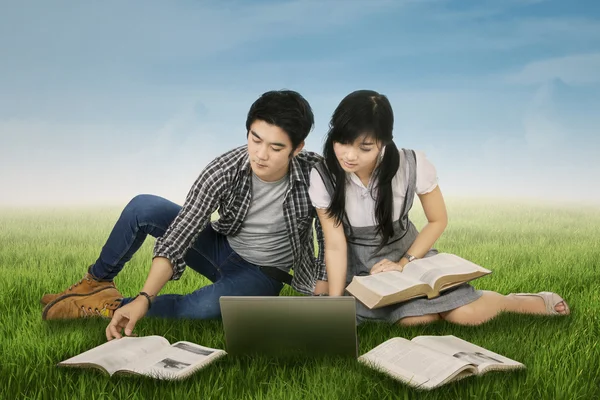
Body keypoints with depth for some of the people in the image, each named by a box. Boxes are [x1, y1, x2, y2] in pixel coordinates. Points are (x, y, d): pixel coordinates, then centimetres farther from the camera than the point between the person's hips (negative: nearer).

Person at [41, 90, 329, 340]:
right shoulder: (224, 170, -23)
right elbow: (177, 237, -27)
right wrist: (144, 299, -37)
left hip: (262, 274, -2)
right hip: (223, 246, 2)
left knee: (199, 308, -34)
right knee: (142, 207, -20)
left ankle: (110, 306, -10)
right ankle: (97, 283, 4)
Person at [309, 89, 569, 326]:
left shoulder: (412, 165, -24)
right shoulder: (323, 177, -23)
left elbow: (438, 221, -8)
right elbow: (335, 245, -17)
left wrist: (403, 264, -17)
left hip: (407, 251, 0)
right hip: (358, 262, 0)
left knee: (466, 313, -17)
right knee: (412, 317, -27)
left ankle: (537, 301, 14)